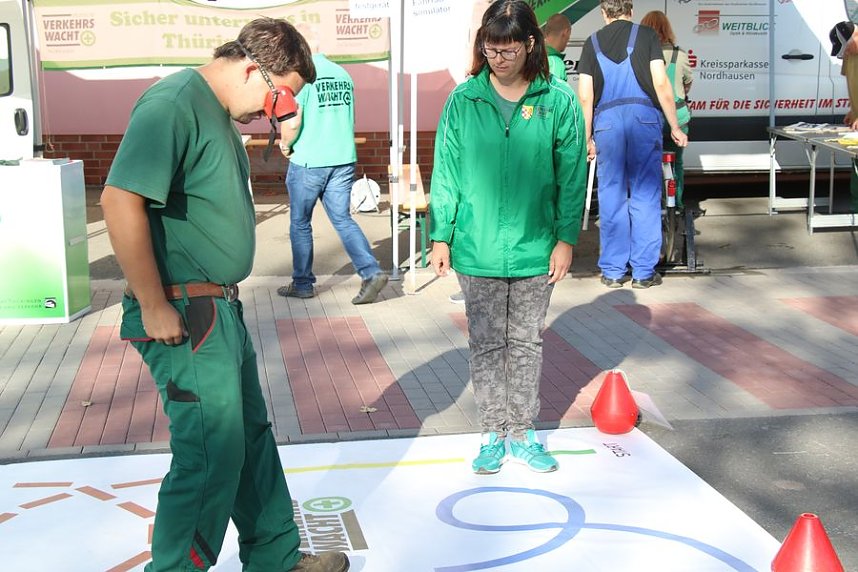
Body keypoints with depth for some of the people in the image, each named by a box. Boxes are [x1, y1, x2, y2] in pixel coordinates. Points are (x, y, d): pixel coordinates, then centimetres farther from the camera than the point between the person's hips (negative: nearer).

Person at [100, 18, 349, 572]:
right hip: (183, 316, -10)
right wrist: (153, 306, -24)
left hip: (222, 308, 11)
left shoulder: (221, 113, 14)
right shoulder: (174, 103, -18)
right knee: (212, 455, -4)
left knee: (252, 437, 19)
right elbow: (120, 199, -27)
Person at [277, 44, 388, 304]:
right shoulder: (343, 74, 9)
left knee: (300, 223, 10)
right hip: (343, 160, 6)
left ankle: (302, 283, 19)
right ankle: (372, 272, -6)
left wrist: (285, 144, 1)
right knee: (343, 219, 9)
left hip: (308, 162, -5)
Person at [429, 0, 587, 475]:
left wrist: (565, 239, -3)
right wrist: (441, 236, -1)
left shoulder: (559, 101, -5)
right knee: (485, 345, 9)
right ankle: (493, 435, 23)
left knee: (526, 343, 12)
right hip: (476, 251, 0)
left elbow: (572, 177, 0)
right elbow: (446, 173, 1)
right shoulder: (463, 100, -3)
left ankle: (522, 435, 26)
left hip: (535, 250, 0)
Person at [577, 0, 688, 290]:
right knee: (645, 196, 3)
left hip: (606, 120, 1)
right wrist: (675, 126, 4)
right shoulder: (647, 36, 7)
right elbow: (661, 83, -1)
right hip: (644, 116, -1)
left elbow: (585, 96, 7)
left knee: (611, 196, 7)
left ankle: (613, 271, 11)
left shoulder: (592, 43, 12)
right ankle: (644, 271, 5)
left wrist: (587, 137, 12)